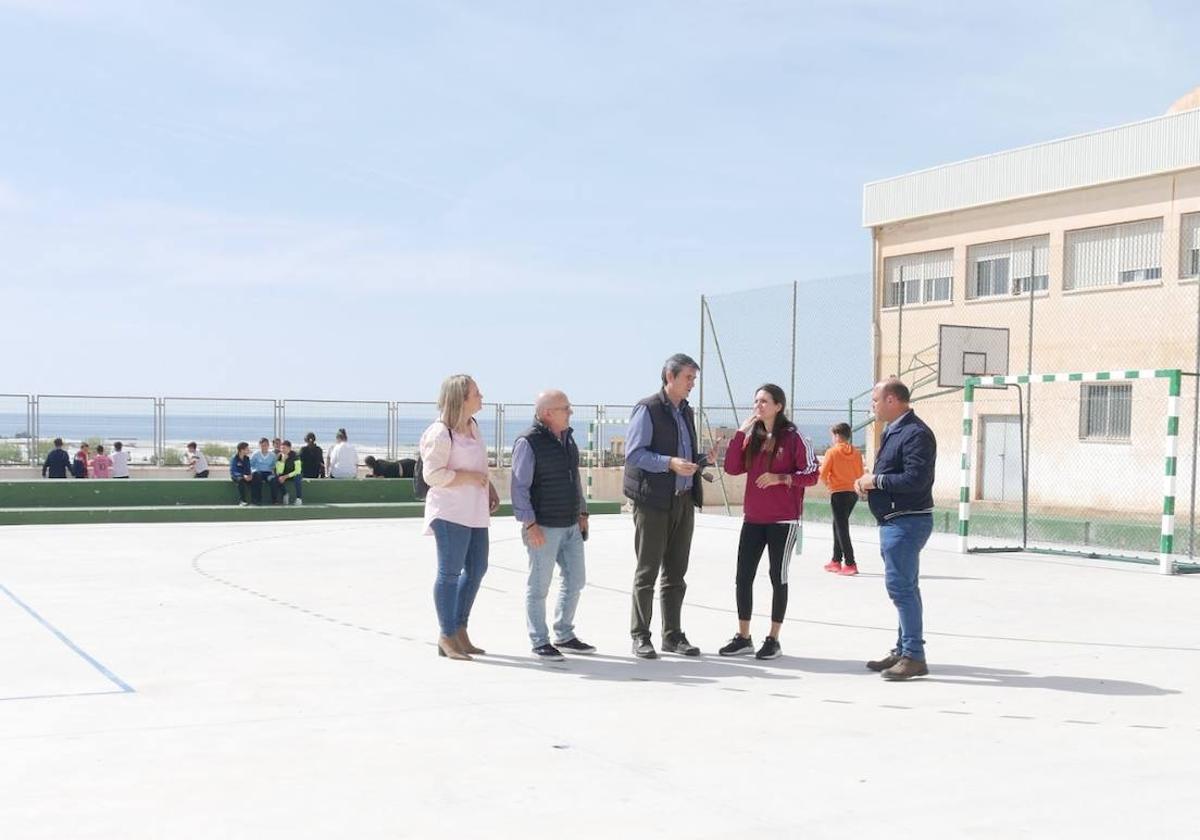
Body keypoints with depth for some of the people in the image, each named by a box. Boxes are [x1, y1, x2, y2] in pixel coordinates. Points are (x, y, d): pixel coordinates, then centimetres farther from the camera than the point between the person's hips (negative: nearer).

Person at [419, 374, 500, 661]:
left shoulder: (472, 426, 13)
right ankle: (447, 637, 7)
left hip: (474, 511, 9)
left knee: (477, 568, 13)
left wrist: (490, 487, 13)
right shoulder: (440, 433, -15)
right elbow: (433, 475, -19)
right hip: (451, 511, -9)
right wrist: (471, 477, -17)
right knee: (450, 572, -2)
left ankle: (459, 629, 25)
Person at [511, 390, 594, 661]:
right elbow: (519, 488, -15)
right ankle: (540, 642, 10)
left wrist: (582, 512, 17)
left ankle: (564, 636, 24)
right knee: (539, 585, 1)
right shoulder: (528, 443, -13)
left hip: (570, 526, 8)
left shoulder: (567, 438, 12)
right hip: (543, 527, -8)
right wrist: (530, 524, -19)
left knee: (574, 580, 12)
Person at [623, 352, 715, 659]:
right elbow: (634, 453, -14)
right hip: (653, 501, -7)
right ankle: (640, 636, 6)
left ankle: (672, 635, 19)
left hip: (683, 501, 7)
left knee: (676, 573, 11)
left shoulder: (686, 412, 16)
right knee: (647, 571, -1)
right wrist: (670, 463, -24)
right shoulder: (648, 409, -8)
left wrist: (703, 459, 4)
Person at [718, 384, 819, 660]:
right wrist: (740, 433, -6)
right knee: (743, 576, 4)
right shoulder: (752, 437, 9)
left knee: (778, 577, 3)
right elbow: (732, 468, 0)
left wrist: (780, 477, -20)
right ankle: (743, 637, 14)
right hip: (753, 519, 5)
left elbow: (812, 474, -8)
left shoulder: (793, 437, -7)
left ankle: (773, 639, 11)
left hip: (783, 520, -5)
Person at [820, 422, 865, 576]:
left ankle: (850, 564, -11)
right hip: (853, 493, 6)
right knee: (839, 525, 19)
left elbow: (823, 474, -10)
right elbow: (860, 475, 6)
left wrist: (828, 483, 10)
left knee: (842, 528, -4)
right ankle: (836, 560, 24)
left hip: (838, 493, -6)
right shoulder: (856, 453, 5)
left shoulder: (832, 452, -9)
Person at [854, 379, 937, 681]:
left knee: (900, 586, -11)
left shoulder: (916, 433, -15)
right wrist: (867, 483, 6)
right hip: (894, 521, 11)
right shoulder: (893, 431, 16)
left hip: (907, 522, -11)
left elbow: (916, 479, -25)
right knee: (905, 588, 15)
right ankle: (903, 651, 24)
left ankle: (914, 656, -8)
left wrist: (876, 480, -15)